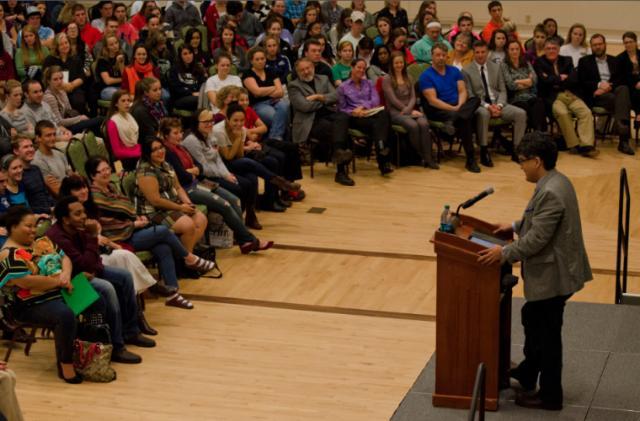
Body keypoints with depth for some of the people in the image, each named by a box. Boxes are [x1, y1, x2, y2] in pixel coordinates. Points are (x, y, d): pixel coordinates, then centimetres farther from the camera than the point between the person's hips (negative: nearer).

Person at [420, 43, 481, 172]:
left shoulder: (454, 71, 15)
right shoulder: (426, 76, -2)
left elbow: (463, 91, 5)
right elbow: (433, 100, -12)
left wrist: (460, 106, -18)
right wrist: (453, 109, -22)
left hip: (457, 106, 5)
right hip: (439, 111, -5)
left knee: (475, 99, -28)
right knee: (464, 119, -35)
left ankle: (452, 120, -50)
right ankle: (470, 160, -37)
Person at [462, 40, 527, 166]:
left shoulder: (496, 67, 15)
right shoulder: (467, 71, 2)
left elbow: (502, 90, 12)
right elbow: (470, 95, -6)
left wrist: (499, 105, -10)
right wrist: (487, 106, -20)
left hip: (497, 104, 4)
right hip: (479, 105, -4)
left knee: (521, 113, -20)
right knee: (483, 114, -41)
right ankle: (484, 152, -30)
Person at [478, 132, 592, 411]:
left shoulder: (550, 193, -27)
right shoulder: (556, 181, 6)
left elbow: (537, 238, -27)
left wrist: (505, 253, -21)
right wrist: (515, 227, 17)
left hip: (552, 275, -11)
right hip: (552, 271, 11)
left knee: (547, 334, 3)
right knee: (532, 319, 26)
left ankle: (550, 396, 17)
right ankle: (527, 373, 44)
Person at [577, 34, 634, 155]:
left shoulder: (613, 61, 24)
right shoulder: (584, 61, 16)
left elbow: (620, 80, 10)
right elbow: (581, 82, 3)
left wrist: (608, 87, -11)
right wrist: (599, 84, -14)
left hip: (613, 92, 3)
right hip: (595, 96, -3)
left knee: (623, 89, -35)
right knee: (622, 101, -33)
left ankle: (621, 125, -52)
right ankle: (623, 139, -44)